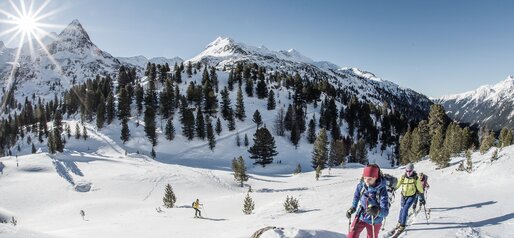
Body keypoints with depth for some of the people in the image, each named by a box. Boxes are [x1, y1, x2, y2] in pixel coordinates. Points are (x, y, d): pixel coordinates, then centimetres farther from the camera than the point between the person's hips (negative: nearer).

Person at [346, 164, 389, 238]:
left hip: (374, 221, -2)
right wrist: (352, 208, 5)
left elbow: (385, 212, -31)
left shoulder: (382, 190, -28)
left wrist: (377, 211, -51)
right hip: (361, 216, 3)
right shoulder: (361, 185, -17)